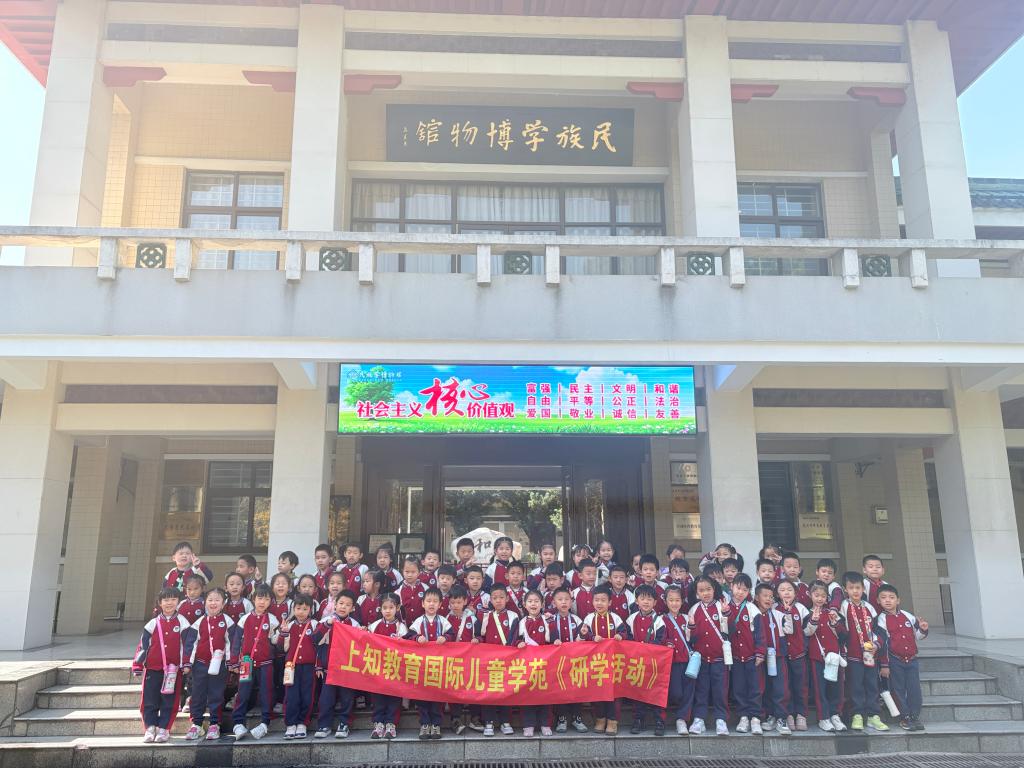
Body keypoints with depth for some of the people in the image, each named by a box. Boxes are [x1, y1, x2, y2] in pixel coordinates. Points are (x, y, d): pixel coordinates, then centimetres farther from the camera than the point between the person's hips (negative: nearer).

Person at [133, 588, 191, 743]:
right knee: (149, 701, 3)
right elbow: (143, 645, 7)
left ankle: (164, 729, 11)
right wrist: (137, 665, 3)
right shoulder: (153, 624, 5)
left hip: (173, 670, -1)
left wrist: (186, 664, 0)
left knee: (169, 701, 2)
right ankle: (150, 728, 14)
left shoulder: (182, 622, 2)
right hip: (152, 669, 1)